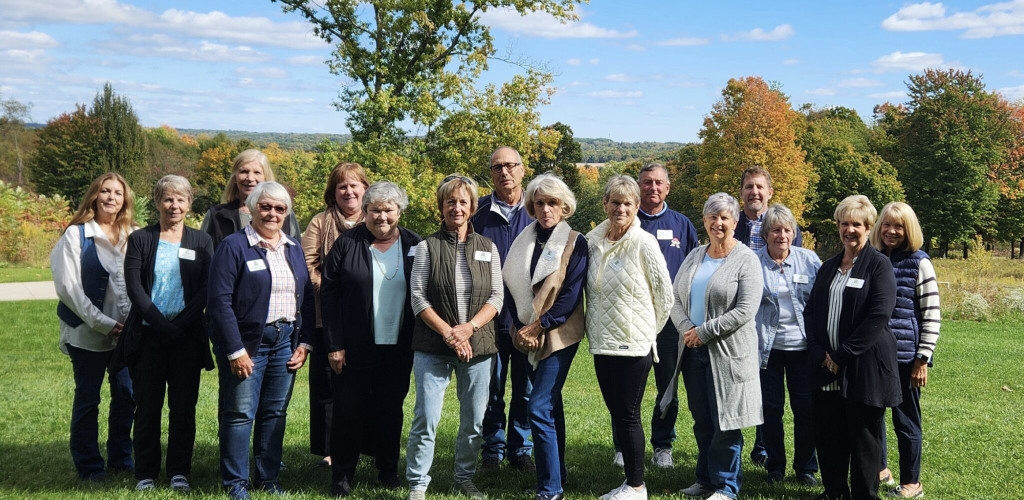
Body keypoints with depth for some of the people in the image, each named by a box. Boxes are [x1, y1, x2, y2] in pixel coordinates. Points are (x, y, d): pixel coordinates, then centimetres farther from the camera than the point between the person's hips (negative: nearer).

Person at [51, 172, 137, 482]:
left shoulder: (133, 236, 5)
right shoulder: (76, 234, -5)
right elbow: (68, 286, -10)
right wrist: (103, 322, -15)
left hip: (127, 332, 3)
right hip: (88, 333, -3)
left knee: (127, 395, 7)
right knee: (87, 399, 7)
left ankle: (121, 459, 23)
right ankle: (89, 466, 18)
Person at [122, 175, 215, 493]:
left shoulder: (201, 241, 7)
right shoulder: (140, 240, 4)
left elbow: (206, 289, -1)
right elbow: (134, 288, -4)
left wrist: (181, 324, -12)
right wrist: (161, 324, -14)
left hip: (188, 336, 1)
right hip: (148, 335, 0)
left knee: (184, 406, 4)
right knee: (147, 406, 4)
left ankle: (179, 472, 13)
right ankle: (145, 474, 14)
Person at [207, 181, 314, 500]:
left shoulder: (294, 249, 12)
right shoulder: (233, 246, -7)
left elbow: (307, 298, 13)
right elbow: (220, 301, -13)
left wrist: (304, 343, 4)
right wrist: (235, 350, -16)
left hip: (285, 341, 5)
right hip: (247, 342, -5)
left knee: (276, 413, 10)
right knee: (241, 413, -2)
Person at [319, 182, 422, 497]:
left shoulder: (415, 246, 3)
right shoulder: (347, 244, -3)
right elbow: (329, 294, -4)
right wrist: (334, 344, -8)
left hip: (398, 348, 2)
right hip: (354, 348, -2)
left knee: (391, 410, 12)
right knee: (349, 411, 3)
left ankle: (388, 471, 25)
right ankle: (342, 476, 15)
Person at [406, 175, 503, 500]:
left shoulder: (488, 248, 8)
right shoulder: (427, 247, 1)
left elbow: (496, 297, 3)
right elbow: (418, 297, -3)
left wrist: (468, 328, -12)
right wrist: (448, 332, -13)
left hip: (478, 345, 3)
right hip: (432, 347, -2)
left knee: (474, 421, 8)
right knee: (426, 420, -5)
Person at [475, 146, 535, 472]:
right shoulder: (479, 212, 2)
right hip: (490, 317, 0)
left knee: (526, 389, 8)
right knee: (492, 388, 8)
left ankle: (521, 449, 22)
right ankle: (492, 450, 21)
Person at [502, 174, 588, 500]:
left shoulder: (575, 243, -6)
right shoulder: (523, 241, 9)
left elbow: (572, 294, -13)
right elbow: (511, 285, 6)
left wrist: (539, 325, -15)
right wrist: (520, 326, -6)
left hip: (559, 335, -6)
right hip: (528, 336, 6)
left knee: (539, 408, -13)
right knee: (551, 405, 16)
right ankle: (558, 472, 27)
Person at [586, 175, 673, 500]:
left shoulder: (644, 243, -10)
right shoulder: (593, 241, 5)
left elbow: (665, 294, -5)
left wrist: (649, 330, 3)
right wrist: (594, 329, 15)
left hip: (634, 345, -5)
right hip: (602, 343, 6)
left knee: (628, 416, 0)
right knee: (616, 414, 12)